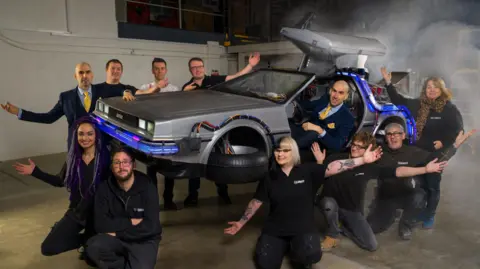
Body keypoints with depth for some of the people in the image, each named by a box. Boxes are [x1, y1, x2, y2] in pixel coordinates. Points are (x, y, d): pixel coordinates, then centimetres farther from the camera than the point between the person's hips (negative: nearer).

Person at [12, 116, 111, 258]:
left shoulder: (105, 157, -16)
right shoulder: (73, 157, -1)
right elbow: (60, 181, 12)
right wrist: (35, 171, 7)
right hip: (76, 211, 4)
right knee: (48, 248, -5)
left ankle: (88, 239, 23)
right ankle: (86, 239, 17)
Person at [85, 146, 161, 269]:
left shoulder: (147, 187, -15)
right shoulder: (104, 188, -7)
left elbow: (151, 226, -22)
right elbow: (101, 224, -14)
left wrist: (117, 233, -17)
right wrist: (131, 222, -18)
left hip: (144, 240, -3)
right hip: (115, 237, 3)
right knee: (92, 248, -26)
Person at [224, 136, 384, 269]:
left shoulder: (307, 170, -6)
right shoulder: (270, 177, 1)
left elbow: (333, 167, -15)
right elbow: (257, 201, 6)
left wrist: (363, 160, -25)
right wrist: (241, 222, 4)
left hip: (303, 228, -2)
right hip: (275, 230, 2)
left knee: (311, 255, -30)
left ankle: (298, 252, 9)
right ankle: (284, 246, 20)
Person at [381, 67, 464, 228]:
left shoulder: (449, 109, -9)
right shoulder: (418, 104, 2)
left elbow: (458, 130, -8)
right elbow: (398, 100, 9)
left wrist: (444, 142, -21)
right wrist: (388, 82, 2)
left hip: (436, 154, -3)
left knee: (432, 186, 9)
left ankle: (429, 216, 23)